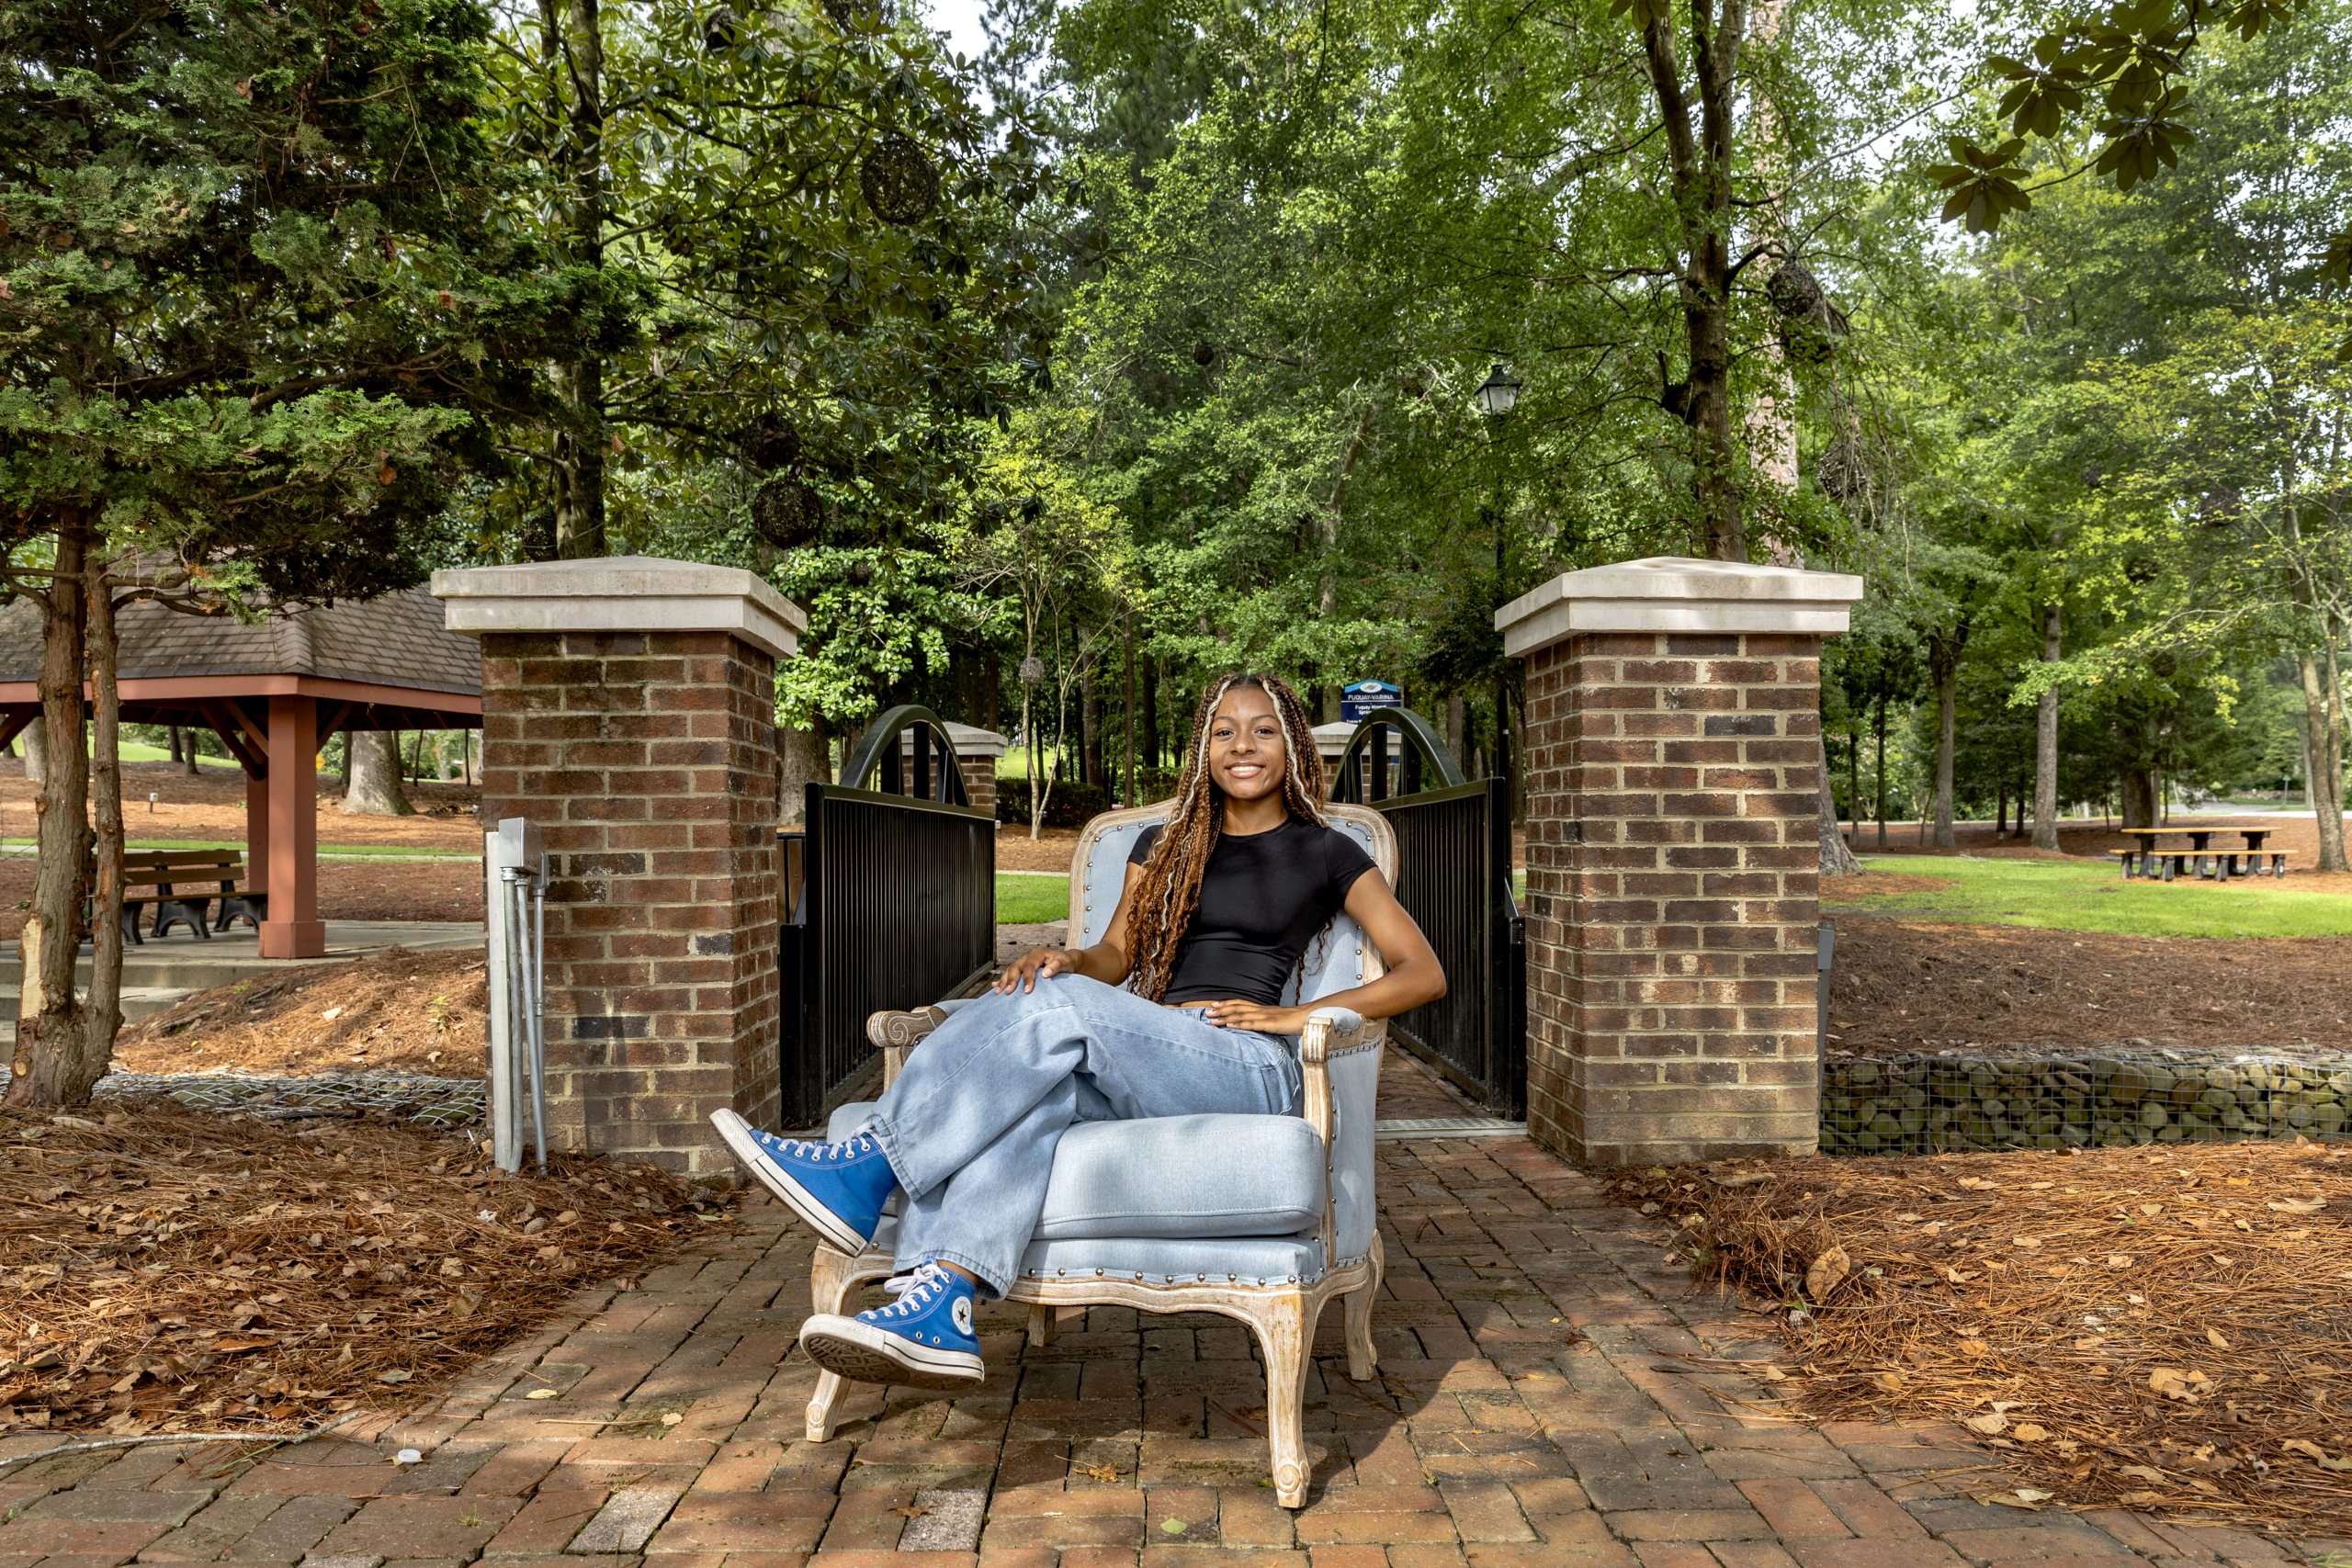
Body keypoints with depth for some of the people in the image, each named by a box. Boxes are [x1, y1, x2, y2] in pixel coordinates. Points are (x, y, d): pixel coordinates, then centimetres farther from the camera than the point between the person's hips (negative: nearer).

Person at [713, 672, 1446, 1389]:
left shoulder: (1325, 853, 11)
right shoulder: (1163, 845, 23)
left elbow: (1425, 975, 6)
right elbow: (1116, 956, 16)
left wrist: (1301, 1014, -7)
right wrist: (1066, 959, -9)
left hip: (1250, 1067, -4)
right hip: (1141, 1069, 4)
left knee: (1058, 1006, -30)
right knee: (1035, 1087, -33)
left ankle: (864, 1170, -28)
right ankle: (938, 1312, -46)